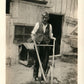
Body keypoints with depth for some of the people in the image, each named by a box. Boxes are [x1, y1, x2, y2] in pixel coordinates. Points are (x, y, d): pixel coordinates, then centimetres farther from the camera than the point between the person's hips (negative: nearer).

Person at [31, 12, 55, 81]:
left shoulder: (49, 26, 9)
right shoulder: (38, 24, 2)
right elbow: (33, 33, 7)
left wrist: (52, 37, -2)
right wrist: (34, 39, -8)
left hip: (46, 44, 2)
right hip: (39, 44, -2)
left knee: (45, 60, 3)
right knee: (37, 60, 3)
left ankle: (43, 75, 15)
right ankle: (35, 75, 17)